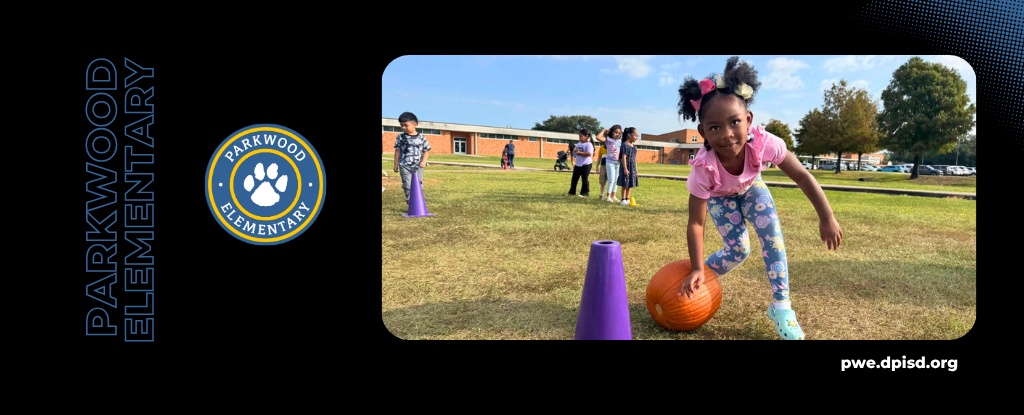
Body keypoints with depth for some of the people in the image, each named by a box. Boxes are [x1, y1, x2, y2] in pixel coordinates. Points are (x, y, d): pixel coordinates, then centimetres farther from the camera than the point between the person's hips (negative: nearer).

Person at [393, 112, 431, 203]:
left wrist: (424, 161, -9)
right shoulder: (401, 137, 2)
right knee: (407, 186, -6)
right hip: (405, 166, -1)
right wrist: (396, 164, 5)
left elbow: (426, 151, 6)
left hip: (418, 166, 1)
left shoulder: (421, 138, 2)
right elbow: (397, 151, 6)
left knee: (418, 185, 5)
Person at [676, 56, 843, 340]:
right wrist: (697, 270, -31)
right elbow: (695, 224, -32)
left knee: (772, 235, -14)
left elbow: (802, 177, -27)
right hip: (718, 196, -2)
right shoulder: (704, 169, -42)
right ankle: (702, 279, 19)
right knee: (738, 251, -12)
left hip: (750, 187, 2)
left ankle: (780, 306, -1)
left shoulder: (763, 143, -41)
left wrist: (827, 218, -27)